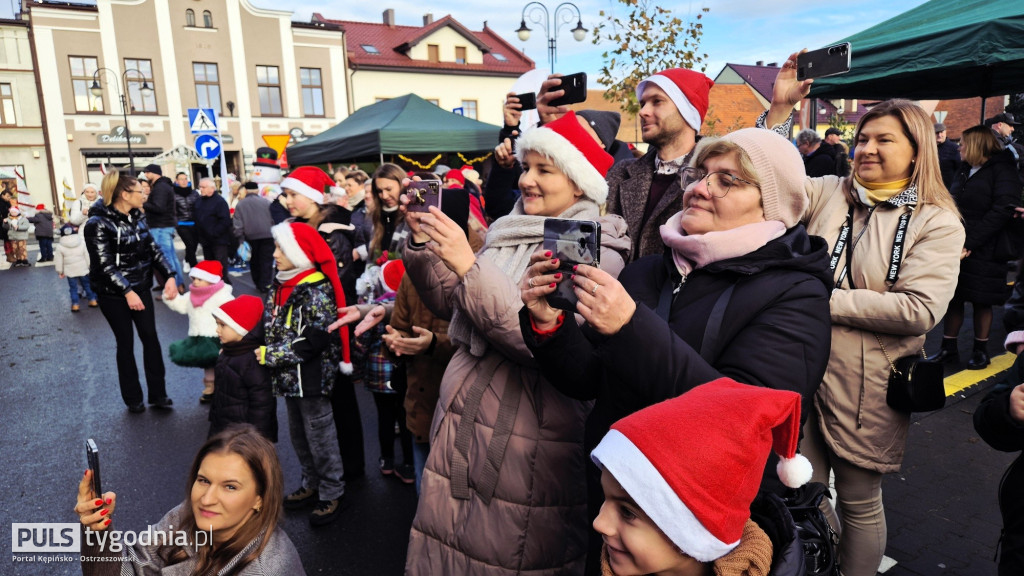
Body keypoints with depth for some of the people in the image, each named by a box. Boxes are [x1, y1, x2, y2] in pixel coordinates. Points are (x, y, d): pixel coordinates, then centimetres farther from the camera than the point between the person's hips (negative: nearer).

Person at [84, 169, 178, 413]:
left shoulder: (137, 218, 4)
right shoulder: (98, 223, -15)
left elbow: (154, 249, 3)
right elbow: (105, 265, -21)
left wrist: (170, 276, -11)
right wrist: (127, 292, -29)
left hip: (140, 288, 5)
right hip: (114, 294, -5)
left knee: (151, 338, 3)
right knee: (126, 344, 4)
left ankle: (158, 394, 12)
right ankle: (133, 398, 19)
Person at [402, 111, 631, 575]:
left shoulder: (596, 252, -10)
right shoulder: (508, 231, 8)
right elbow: (450, 303, 13)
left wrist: (469, 266, -28)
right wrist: (425, 246, -3)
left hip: (528, 444, -6)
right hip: (461, 424, 6)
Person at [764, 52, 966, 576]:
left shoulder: (936, 222, -5)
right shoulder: (830, 194, 5)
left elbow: (919, 309, -16)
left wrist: (823, 300, -17)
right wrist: (780, 107, -11)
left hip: (867, 385, -3)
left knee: (858, 502, 14)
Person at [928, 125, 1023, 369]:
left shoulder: (1002, 170, -7)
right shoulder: (963, 170, 14)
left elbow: (1003, 211, -16)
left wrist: (969, 242, -20)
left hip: (982, 251, -6)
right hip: (955, 248, 6)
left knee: (981, 301, 5)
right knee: (952, 298, 8)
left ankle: (981, 350, 19)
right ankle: (948, 348, 17)